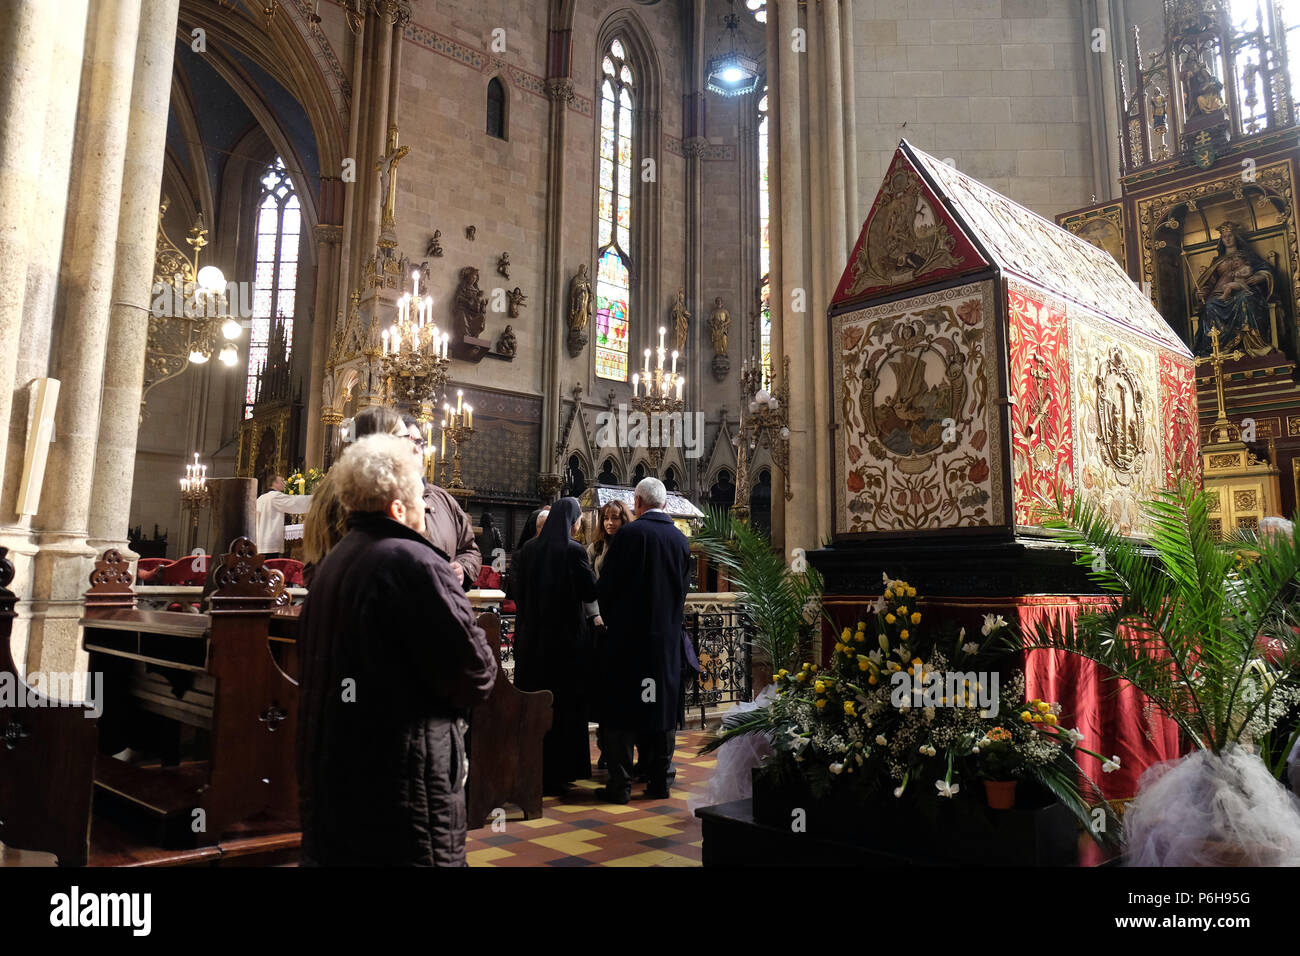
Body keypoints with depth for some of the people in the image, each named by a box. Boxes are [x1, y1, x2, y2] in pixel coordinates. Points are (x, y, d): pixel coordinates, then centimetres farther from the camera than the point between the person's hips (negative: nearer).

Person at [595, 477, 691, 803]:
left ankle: (620, 784, 5)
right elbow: (683, 588, 11)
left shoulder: (629, 534, -12)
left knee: (621, 707, 3)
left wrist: (610, 619, 9)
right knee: (664, 706, 12)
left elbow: (607, 584, -7)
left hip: (628, 633, -5)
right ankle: (660, 781, 18)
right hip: (668, 637, 5)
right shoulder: (681, 539, 4)